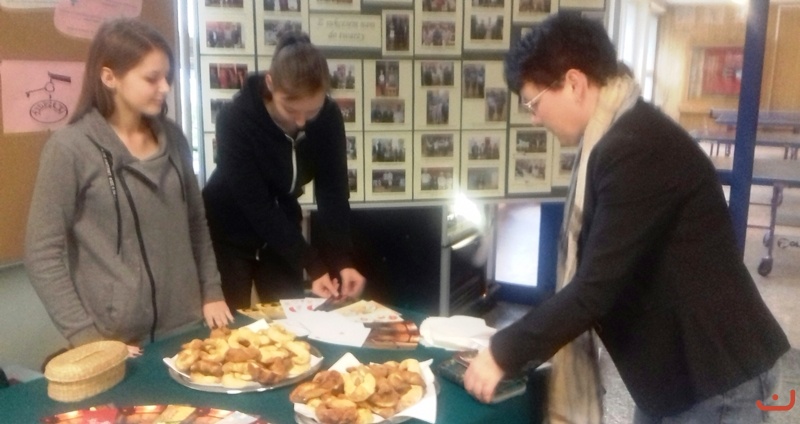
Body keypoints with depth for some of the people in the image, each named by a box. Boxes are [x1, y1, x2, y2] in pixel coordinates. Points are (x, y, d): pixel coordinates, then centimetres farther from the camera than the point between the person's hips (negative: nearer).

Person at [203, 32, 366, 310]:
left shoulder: (328, 117, -16)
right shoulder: (236, 119, -28)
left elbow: (332, 191, -14)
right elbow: (256, 206, -28)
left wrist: (342, 262, -25)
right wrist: (313, 267, -30)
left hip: (280, 228, 4)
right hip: (230, 232, -3)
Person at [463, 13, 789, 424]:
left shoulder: (637, 149, -25)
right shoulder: (621, 139, 6)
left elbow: (597, 285, -27)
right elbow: (590, 273, 13)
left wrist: (505, 354, -17)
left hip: (717, 377, -9)